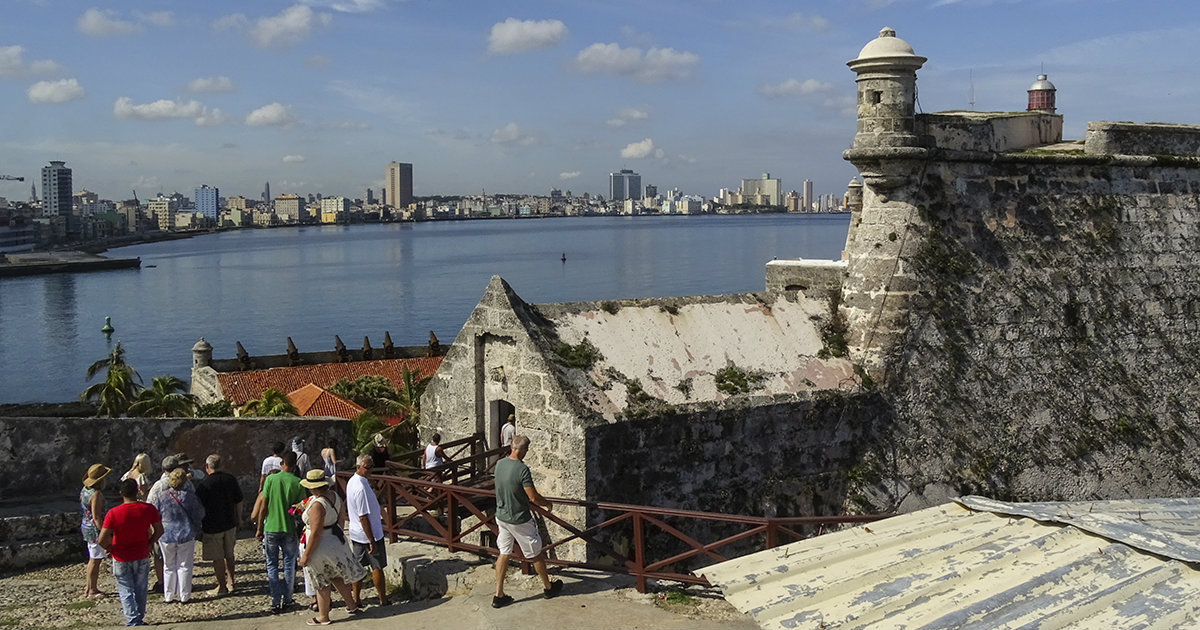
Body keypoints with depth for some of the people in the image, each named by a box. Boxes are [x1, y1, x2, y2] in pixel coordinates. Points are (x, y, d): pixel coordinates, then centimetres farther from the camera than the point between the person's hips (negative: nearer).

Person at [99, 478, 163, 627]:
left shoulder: (113, 513, -19)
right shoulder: (148, 509, -12)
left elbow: (102, 540, -20)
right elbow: (159, 530, -3)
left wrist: (109, 548, -1)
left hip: (121, 559, -2)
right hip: (142, 557, 3)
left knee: (126, 591, 9)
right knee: (140, 590, 18)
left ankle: (133, 622, 3)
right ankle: (139, 619, 30)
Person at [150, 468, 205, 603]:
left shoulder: (160, 497, -9)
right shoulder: (189, 495, -11)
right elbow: (199, 515, -4)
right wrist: (196, 528, 15)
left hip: (166, 536, 1)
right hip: (186, 535, -1)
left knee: (169, 567, 15)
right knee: (184, 566, 10)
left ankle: (169, 596, 22)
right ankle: (184, 596, 15)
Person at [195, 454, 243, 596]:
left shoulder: (204, 484, -16)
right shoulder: (231, 479, -2)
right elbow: (239, 501, 6)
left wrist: (198, 524, 3)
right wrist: (239, 518, 19)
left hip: (212, 526, -5)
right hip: (230, 523, 5)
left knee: (218, 558, 5)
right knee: (229, 554, 19)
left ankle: (222, 587, 11)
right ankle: (231, 582, 29)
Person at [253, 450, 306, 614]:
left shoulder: (270, 479, -6)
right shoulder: (298, 483, -6)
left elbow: (263, 506, -4)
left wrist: (260, 528, 5)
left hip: (271, 528, 0)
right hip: (289, 528, 0)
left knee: (272, 566, 8)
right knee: (289, 565, 11)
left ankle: (275, 602, 7)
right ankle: (287, 600, 16)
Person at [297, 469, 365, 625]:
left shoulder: (317, 505, -28)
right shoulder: (332, 495, -2)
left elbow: (315, 533, -28)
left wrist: (306, 556, -20)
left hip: (322, 546, -8)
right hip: (336, 540, 8)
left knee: (322, 583, 10)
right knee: (337, 576, 24)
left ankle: (323, 617, 25)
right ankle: (352, 606, 33)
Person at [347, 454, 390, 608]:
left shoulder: (352, 482, 5)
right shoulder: (361, 487, -26)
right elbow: (363, 517, -26)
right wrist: (372, 541, -22)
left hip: (355, 534, 9)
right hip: (370, 533, -9)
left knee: (358, 565, 16)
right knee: (377, 567, 5)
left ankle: (356, 599, 23)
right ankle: (383, 600, 16)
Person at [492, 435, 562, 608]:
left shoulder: (499, 464, -3)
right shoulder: (522, 469, -25)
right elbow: (533, 497, -23)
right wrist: (548, 504, -2)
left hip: (501, 516, 6)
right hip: (519, 520, -6)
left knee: (504, 554, 14)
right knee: (535, 555, 12)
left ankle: (499, 595, 13)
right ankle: (548, 588, 29)